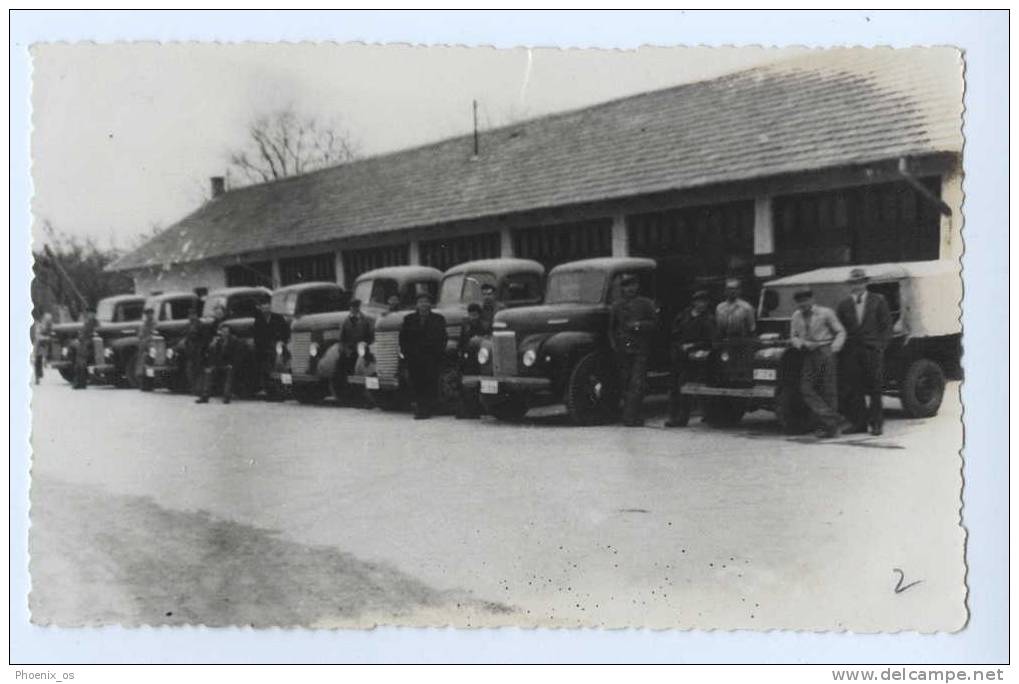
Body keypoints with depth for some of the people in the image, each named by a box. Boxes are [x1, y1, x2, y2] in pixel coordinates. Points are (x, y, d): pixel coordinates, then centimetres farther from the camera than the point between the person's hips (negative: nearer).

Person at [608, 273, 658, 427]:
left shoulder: (646, 303, 7)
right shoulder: (616, 305, 13)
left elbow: (654, 323, 5)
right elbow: (611, 328, 17)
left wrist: (640, 325, -11)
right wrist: (614, 345, 5)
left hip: (640, 350, -2)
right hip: (622, 350, 3)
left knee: (637, 385, -11)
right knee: (625, 384, 4)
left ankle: (630, 417, -14)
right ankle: (630, 416, 12)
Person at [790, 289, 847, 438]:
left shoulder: (825, 313, 0)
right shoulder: (796, 316, 12)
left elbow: (840, 332, 2)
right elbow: (793, 337, 15)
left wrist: (833, 349, -14)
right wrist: (804, 343, -7)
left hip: (825, 352, -4)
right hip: (809, 355, 4)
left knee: (828, 391, -3)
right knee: (806, 389, -9)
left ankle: (827, 426, 3)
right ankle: (833, 420, -7)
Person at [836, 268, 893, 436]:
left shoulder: (878, 301, 6)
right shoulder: (843, 305, 10)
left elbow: (886, 325, 4)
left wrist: (881, 346, -5)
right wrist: (841, 346, -2)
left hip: (872, 351, -2)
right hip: (851, 351, 2)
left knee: (874, 389, 0)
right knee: (853, 390, 0)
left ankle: (876, 423, 8)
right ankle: (859, 423, 9)